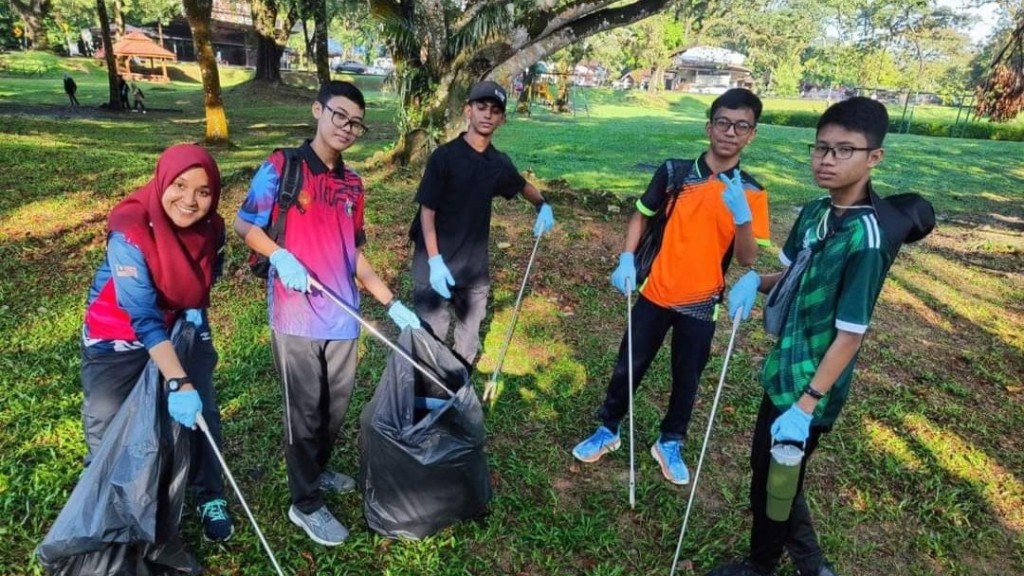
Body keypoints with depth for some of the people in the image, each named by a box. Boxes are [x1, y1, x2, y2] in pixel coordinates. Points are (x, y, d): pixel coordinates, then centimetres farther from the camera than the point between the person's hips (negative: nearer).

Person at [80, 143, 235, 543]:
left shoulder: (211, 228, -16)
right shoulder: (130, 230, -31)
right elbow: (143, 317, -36)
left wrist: (194, 309, -10)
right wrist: (178, 383, -41)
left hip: (183, 326, 4)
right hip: (118, 336, -3)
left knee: (202, 411, 1)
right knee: (109, 427, 3)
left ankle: (210, 499, 19)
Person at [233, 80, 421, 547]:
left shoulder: (352, 183, 9)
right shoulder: (281, 167, -7)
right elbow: (244, 225, -3)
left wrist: (391, 303, 9)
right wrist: (279, 255, -23)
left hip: (343, 318, 6)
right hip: (296, 317, -5)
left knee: (336, 406, 18)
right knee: (304, 411, 6)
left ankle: (317, 471, 43)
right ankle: (305, 503, 23)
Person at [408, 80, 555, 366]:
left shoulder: (499, 163, 2)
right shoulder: (444, 156, -12)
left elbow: (522, 185, 24)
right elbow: (427, 211, -13)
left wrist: (543, 205, 7)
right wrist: (435, 261, -21)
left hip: (475, 267, 5)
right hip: (437, 264, -5)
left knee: (469, 340, 17)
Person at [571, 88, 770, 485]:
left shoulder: (751, 193, -7)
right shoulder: (674, 171, -7)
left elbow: (747, 259, -11)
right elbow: (642, 216, 6)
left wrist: (741, 214, -28)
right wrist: (626, 259, -8)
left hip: (700, 303, 0)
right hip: (655, 292, 0)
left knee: (686, 379, 14)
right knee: (628, 367, 11)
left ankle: (670, 443, 37)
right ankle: (608, 431, 33)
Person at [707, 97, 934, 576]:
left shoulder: (867, 238, -25)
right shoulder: (815, 212, 0)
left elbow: (850, 335, -24)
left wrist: (805, 407, -23)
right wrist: (755, 280, -9)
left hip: (810, 387, -8)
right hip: (785, 371, 8)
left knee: (770, 483, 11)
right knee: (769, 468, 24)